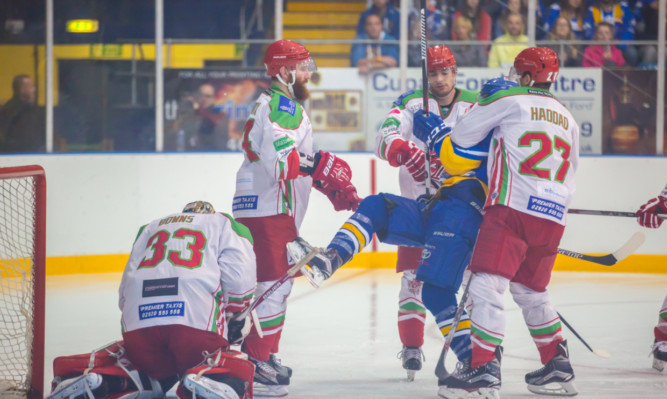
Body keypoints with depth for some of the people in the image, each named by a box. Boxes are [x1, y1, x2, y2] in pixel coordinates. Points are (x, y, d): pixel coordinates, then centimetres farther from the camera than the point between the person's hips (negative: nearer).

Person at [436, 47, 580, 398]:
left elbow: (462, 136, 7)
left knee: (487, 286, -11)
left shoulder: (511, 101, 3)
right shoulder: (568, 120, 24)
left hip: (512, 209, -7)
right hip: (553, 217, 7)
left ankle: (484, 369, -22)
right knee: (531, 292, 22)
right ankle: (558, 368, 24)